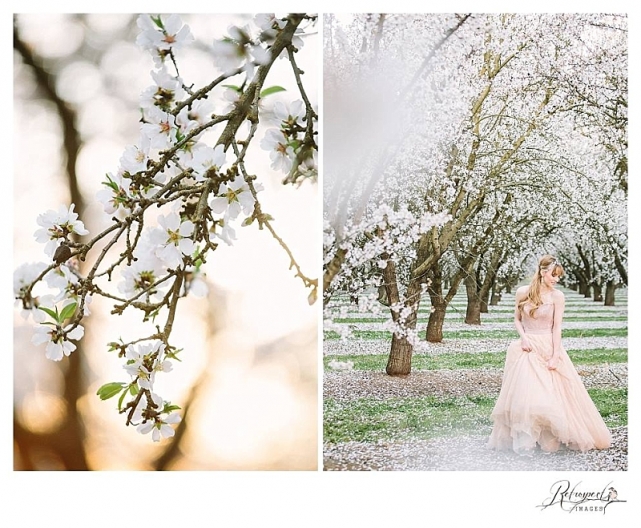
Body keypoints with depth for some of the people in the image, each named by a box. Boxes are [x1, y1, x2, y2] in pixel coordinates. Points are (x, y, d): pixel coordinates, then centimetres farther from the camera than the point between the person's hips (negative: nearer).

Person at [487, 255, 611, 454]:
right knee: (524, 392, -4)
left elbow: (557, 327, -7)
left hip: (548, 348, -1)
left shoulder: (557, 296, -4)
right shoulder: (523, 292, 0)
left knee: (552, 393, -3)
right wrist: (523, 338, -8)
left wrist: (555, 356, -13)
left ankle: (550, 439, 10)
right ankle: (524, 441, 1)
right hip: (527, 348, 1)